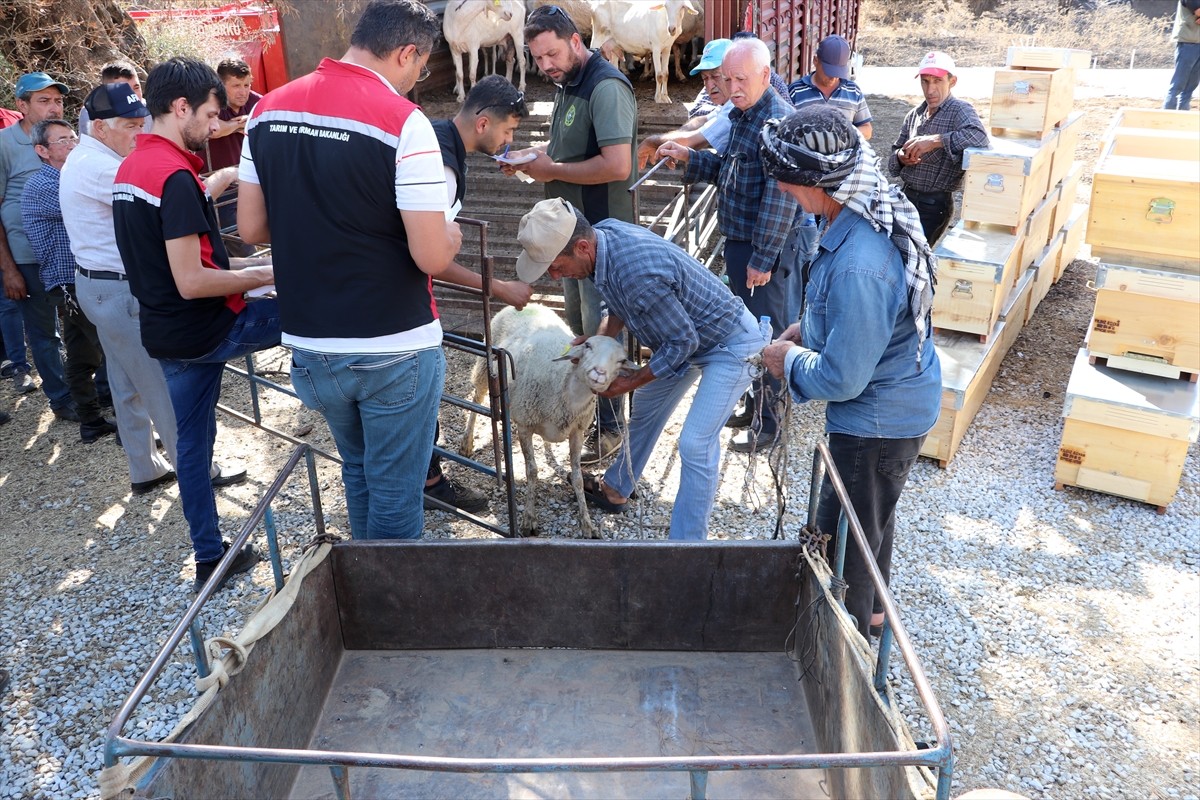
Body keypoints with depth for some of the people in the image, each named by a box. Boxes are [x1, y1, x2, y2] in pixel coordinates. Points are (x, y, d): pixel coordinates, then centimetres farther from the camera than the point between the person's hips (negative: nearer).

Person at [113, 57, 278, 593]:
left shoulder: (128, 168, 10)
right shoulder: (175, 176, -21)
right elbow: (191, 282, -25)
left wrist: (235, 272, 16)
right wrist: (262, 276, -12)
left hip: (164, 330, 9)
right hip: (206, 329, -9)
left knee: (192, 439, 14)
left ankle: (210, 558, 25)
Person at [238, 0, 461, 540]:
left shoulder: (268, 110, 3)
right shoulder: (402, 121, -16)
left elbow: (252, 227, 8)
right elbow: (432, 257, -19)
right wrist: (452, 235, 3)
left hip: (309, 346, 7)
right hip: (394, 350, -6)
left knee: (359, 472, 26)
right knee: (395, 495, 10)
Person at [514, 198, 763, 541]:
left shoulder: (638, 274, -39)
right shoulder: (604, 232, -13)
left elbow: (683, 342, -27)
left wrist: (631, 382, -16)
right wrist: (600, 337, -5)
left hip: (729, 344, -9)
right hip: (687, 332, 10)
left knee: (695, 445, -16)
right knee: (646, 408, 21)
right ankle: (615, 489, 41)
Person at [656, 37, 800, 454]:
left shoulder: (778, 120, -19)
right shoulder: (742, 114, 11)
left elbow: (780, 197, -23)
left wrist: (762, 259, -23)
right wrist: (689, 158, 5)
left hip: (764, 248, -10)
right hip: (738, 242, 10)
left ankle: (765, 422, 13)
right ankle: (753, 402, 35)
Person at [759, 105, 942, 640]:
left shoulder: (858, 266, -37)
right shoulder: (882, 210, -5)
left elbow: (841, 378, -29)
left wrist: (790, 361, -12)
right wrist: (809, 328, 2)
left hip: (876, 422, -10)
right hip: (903, 401, 10)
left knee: (842, 542, 10)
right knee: (873, 516, 29)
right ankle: (870, 607, 53)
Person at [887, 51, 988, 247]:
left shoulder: (960, 110, -10)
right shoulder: (914, 115, 9)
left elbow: (979, 136, -29)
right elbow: (896, 151, 14)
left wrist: (934, 141, -29)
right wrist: (901, 157, -10)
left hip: (934, 204, -7)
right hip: (907, 197, 7)